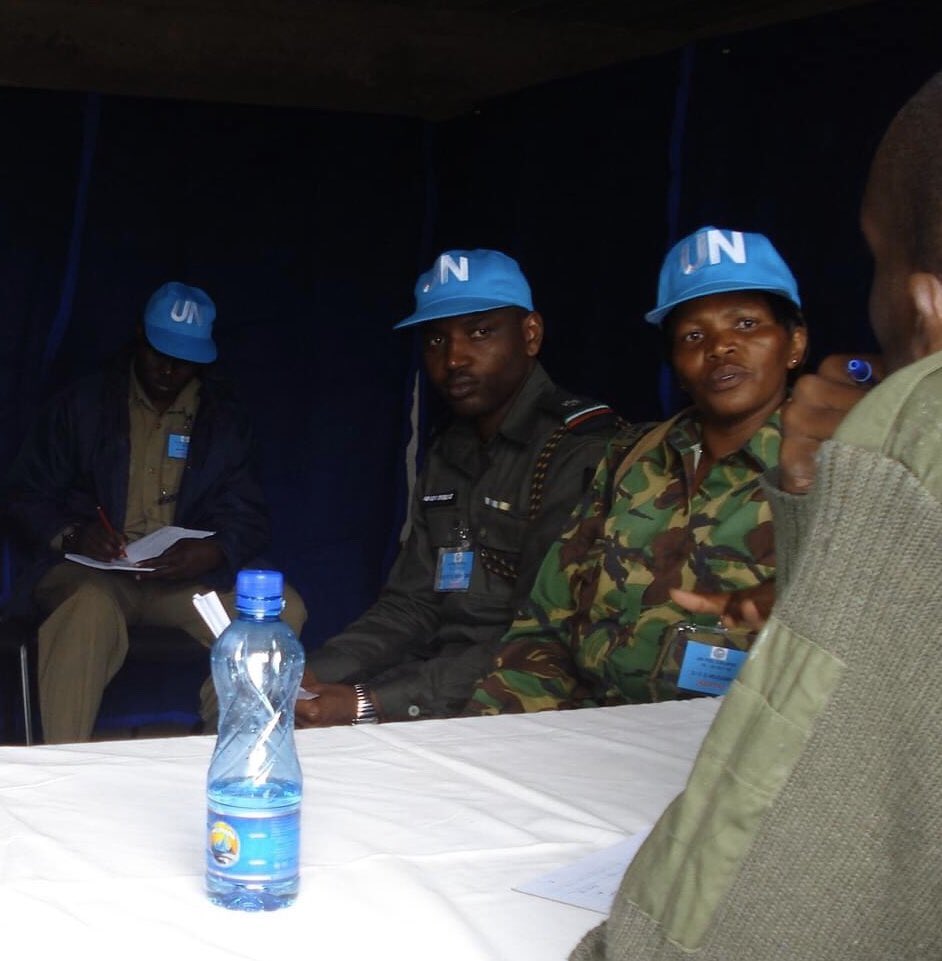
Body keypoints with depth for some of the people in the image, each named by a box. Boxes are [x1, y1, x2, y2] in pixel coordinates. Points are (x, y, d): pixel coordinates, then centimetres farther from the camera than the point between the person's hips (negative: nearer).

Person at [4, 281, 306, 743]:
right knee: (92, 607, -40)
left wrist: (212, 553, -18)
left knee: (283, 608, -25)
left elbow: (248, 518, 7)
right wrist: (71, 535, -16)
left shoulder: (224, 419, 12)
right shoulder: (83, 404, 7)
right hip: (88, 573, -2)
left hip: (184, 578, 2)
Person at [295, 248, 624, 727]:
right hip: (438, 678, 8)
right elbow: (411, 606, 12)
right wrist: (310, 674, -7)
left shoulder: (582, 451, -15)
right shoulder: (449, 454, 15)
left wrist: (370, 704, -26)